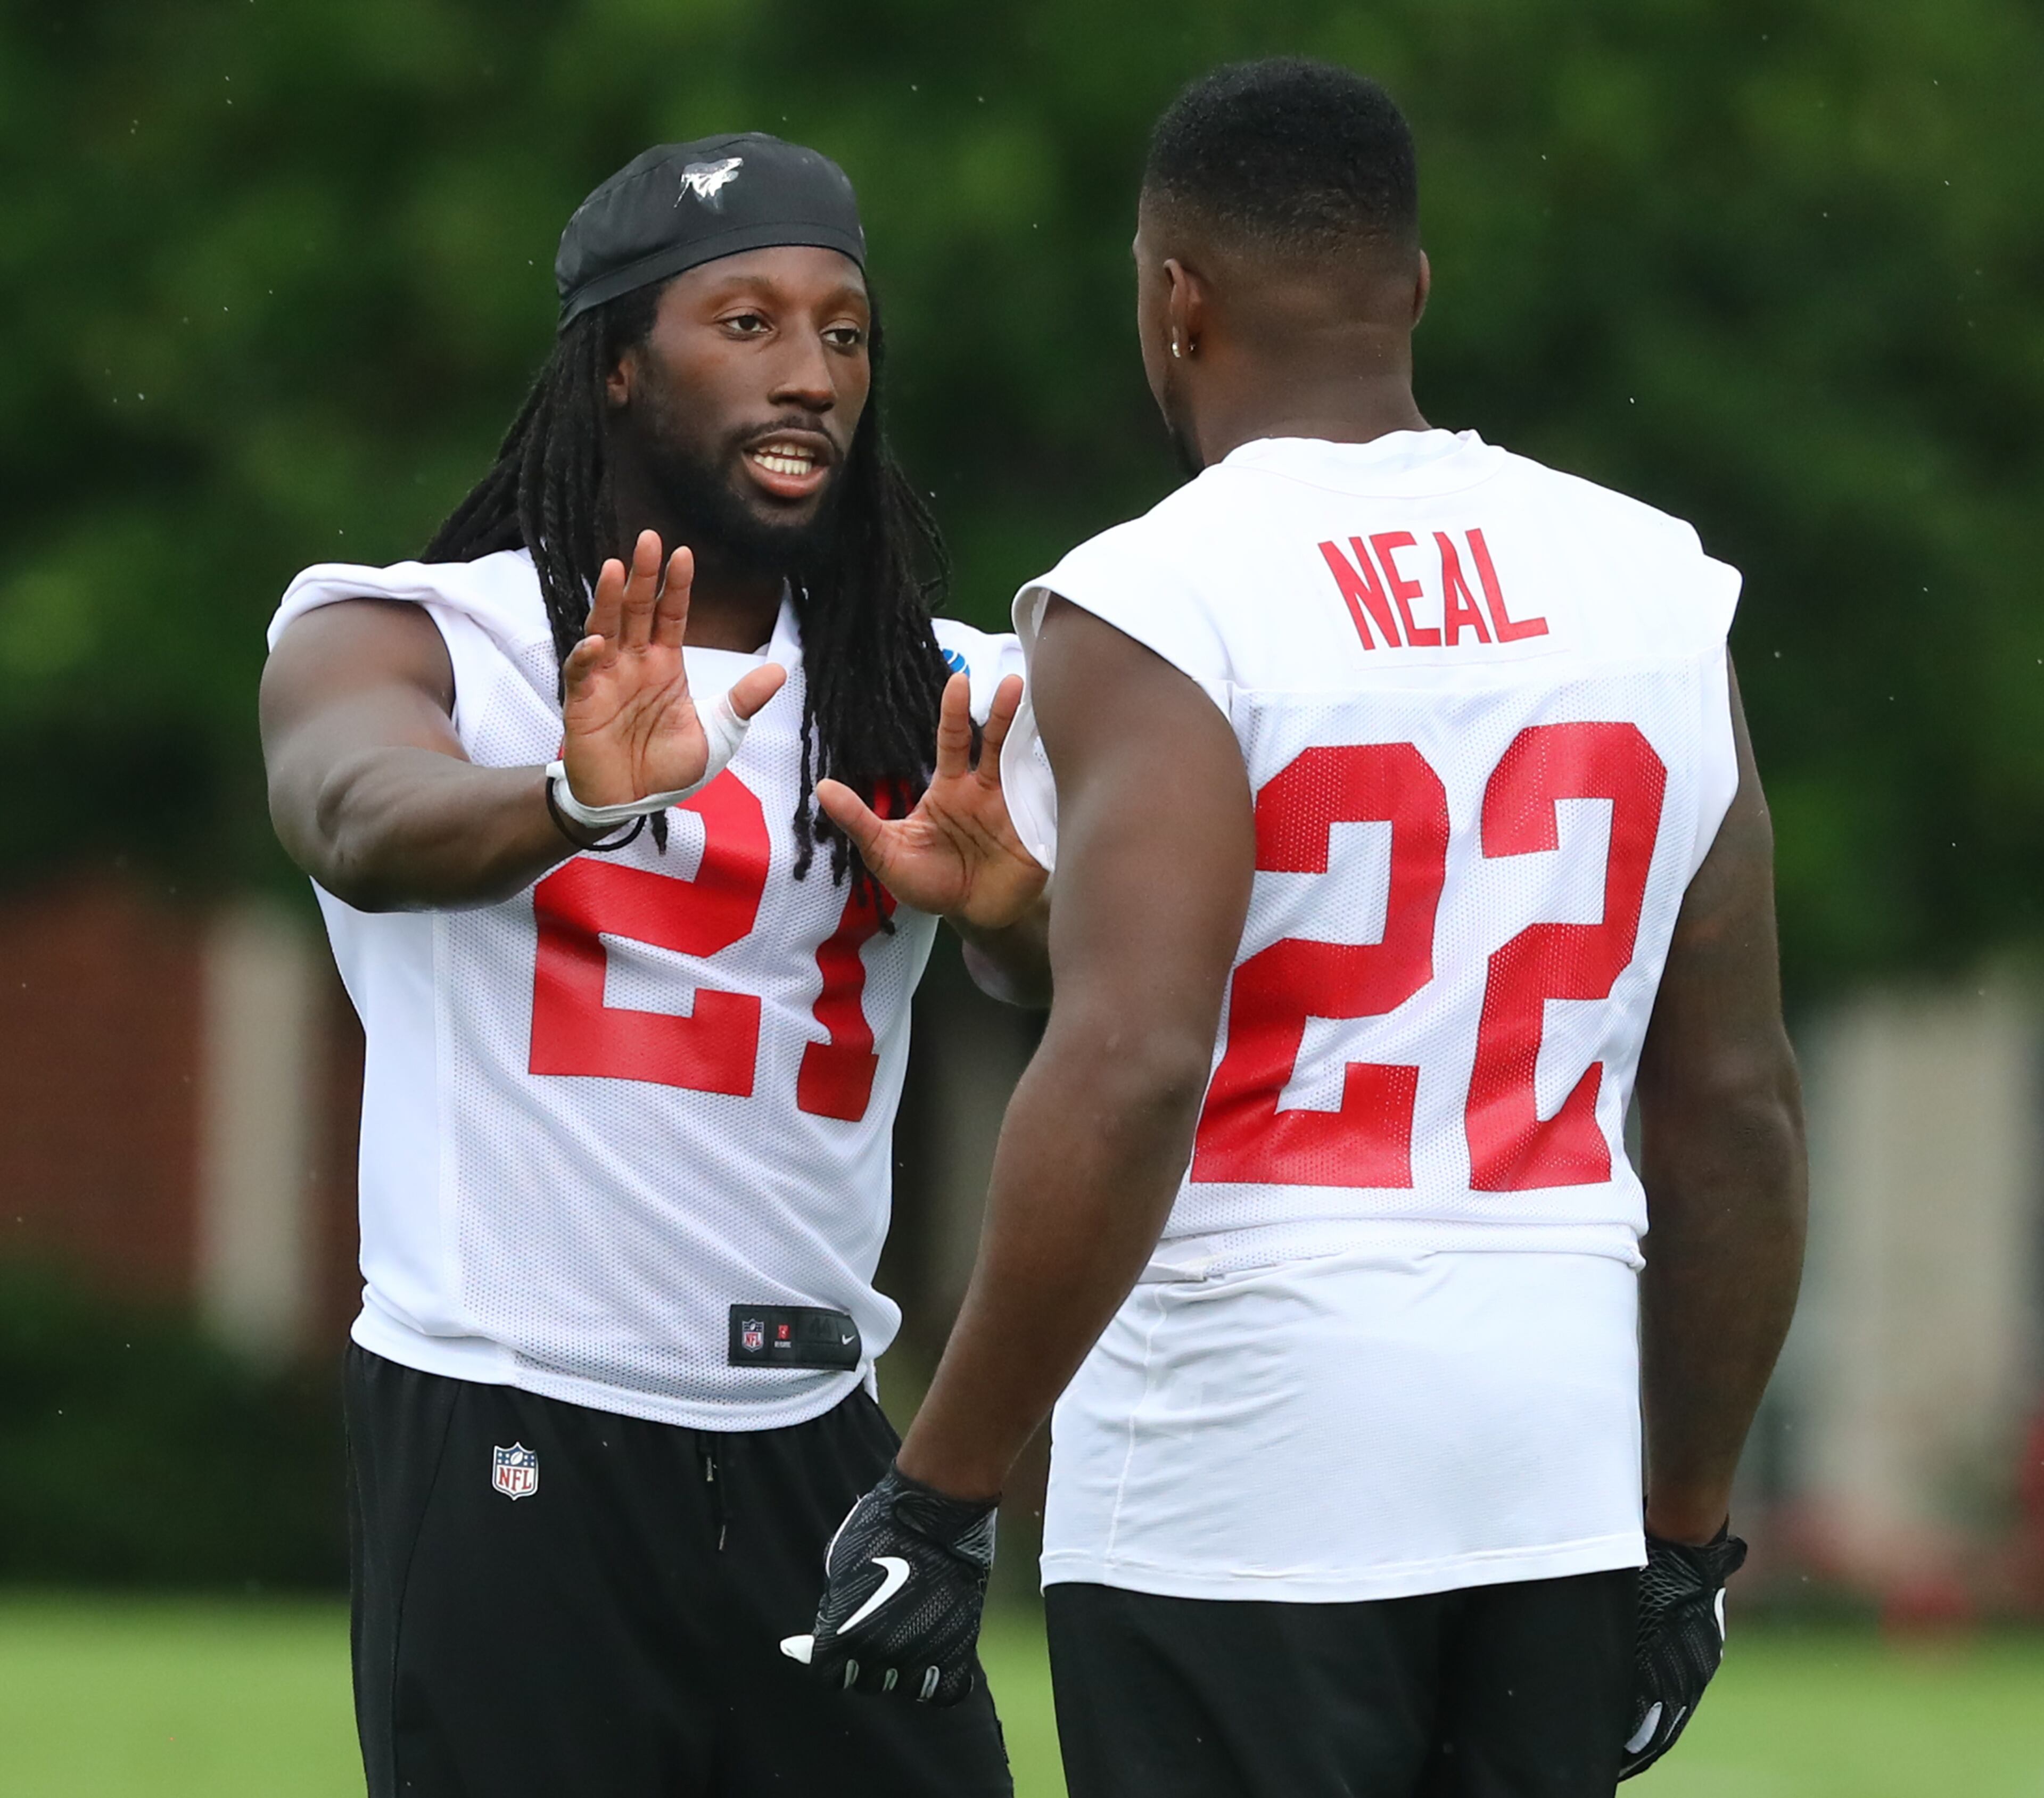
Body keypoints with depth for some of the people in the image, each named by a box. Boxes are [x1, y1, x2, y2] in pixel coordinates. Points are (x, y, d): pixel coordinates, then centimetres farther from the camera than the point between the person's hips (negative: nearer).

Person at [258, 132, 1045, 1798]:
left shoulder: (940, 698, 11)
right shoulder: (403, 637, 1)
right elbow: (363, 822, -21)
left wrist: (1010, 902, -29)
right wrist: (579, 803, -42)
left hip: (814, 1453, 4)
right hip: (511, 1454, -4)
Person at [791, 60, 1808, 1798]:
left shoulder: (1160, 609, -10)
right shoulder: (1652, 590, 7)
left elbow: (1128, 1075, -21)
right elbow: (1736, 1103, 10)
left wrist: (939, 1494, -17)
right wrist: (1692, 1526, 18)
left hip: (1244, 1458, -5)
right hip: (1555, 1439, 5)